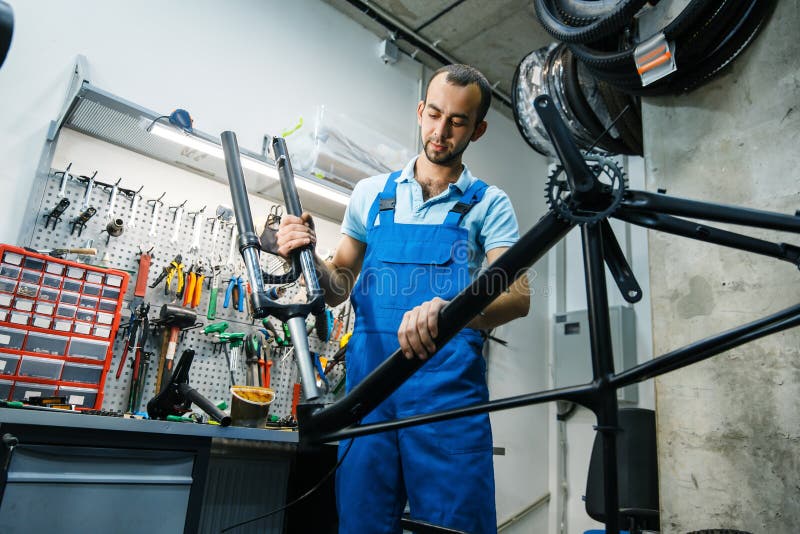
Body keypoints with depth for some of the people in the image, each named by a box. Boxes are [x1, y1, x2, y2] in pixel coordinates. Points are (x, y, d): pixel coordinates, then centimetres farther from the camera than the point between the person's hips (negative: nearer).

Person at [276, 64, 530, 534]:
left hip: (449, 391, -2)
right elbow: (338, 288, 15)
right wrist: (307, 256, -8)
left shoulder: (489, 204, 5)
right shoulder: (372, 193, 13)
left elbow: (519, 296, -10)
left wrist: (448, 310, -31)